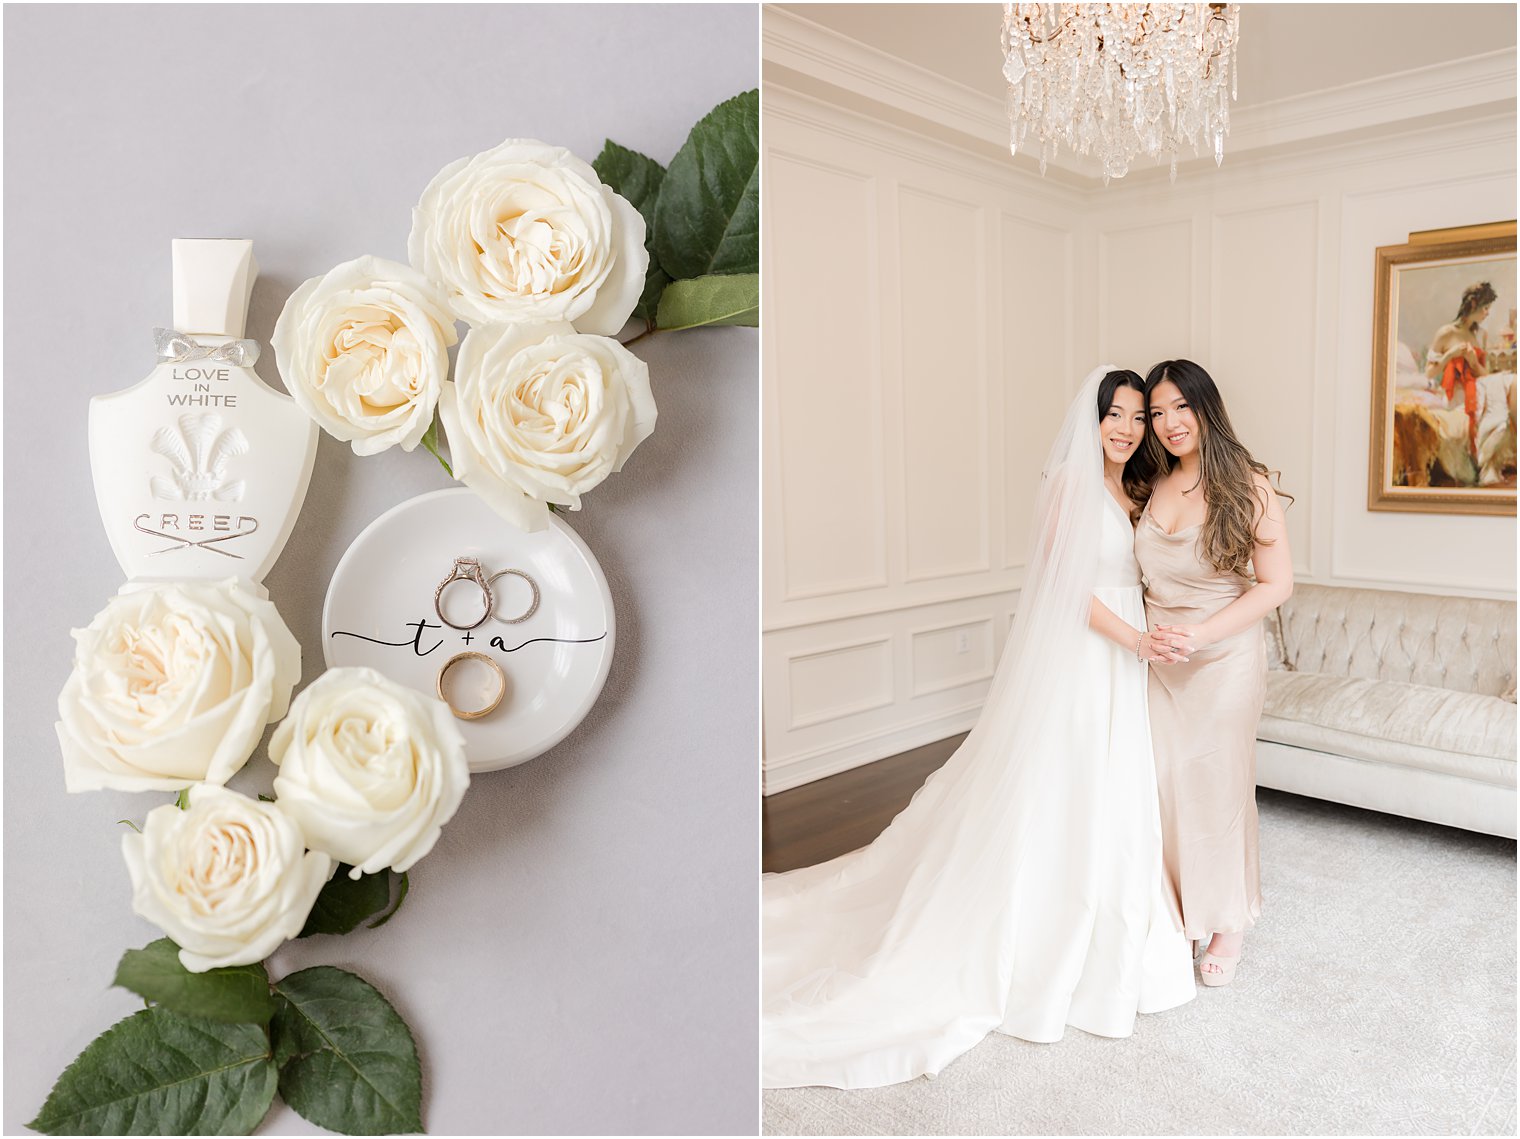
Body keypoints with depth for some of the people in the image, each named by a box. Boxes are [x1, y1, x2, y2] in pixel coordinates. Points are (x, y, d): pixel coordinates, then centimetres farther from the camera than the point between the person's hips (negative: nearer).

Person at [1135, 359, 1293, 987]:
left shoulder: (1246, 486, -10)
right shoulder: (1152, 487, 6)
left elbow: (1276, 583, -11)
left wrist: (1202, 632, -20)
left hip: (1225, 658, -4)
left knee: (1218, 785, 5)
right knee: (1163, 782, 6)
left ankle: (1228, 921, 26)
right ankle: (1175, 911, 25)